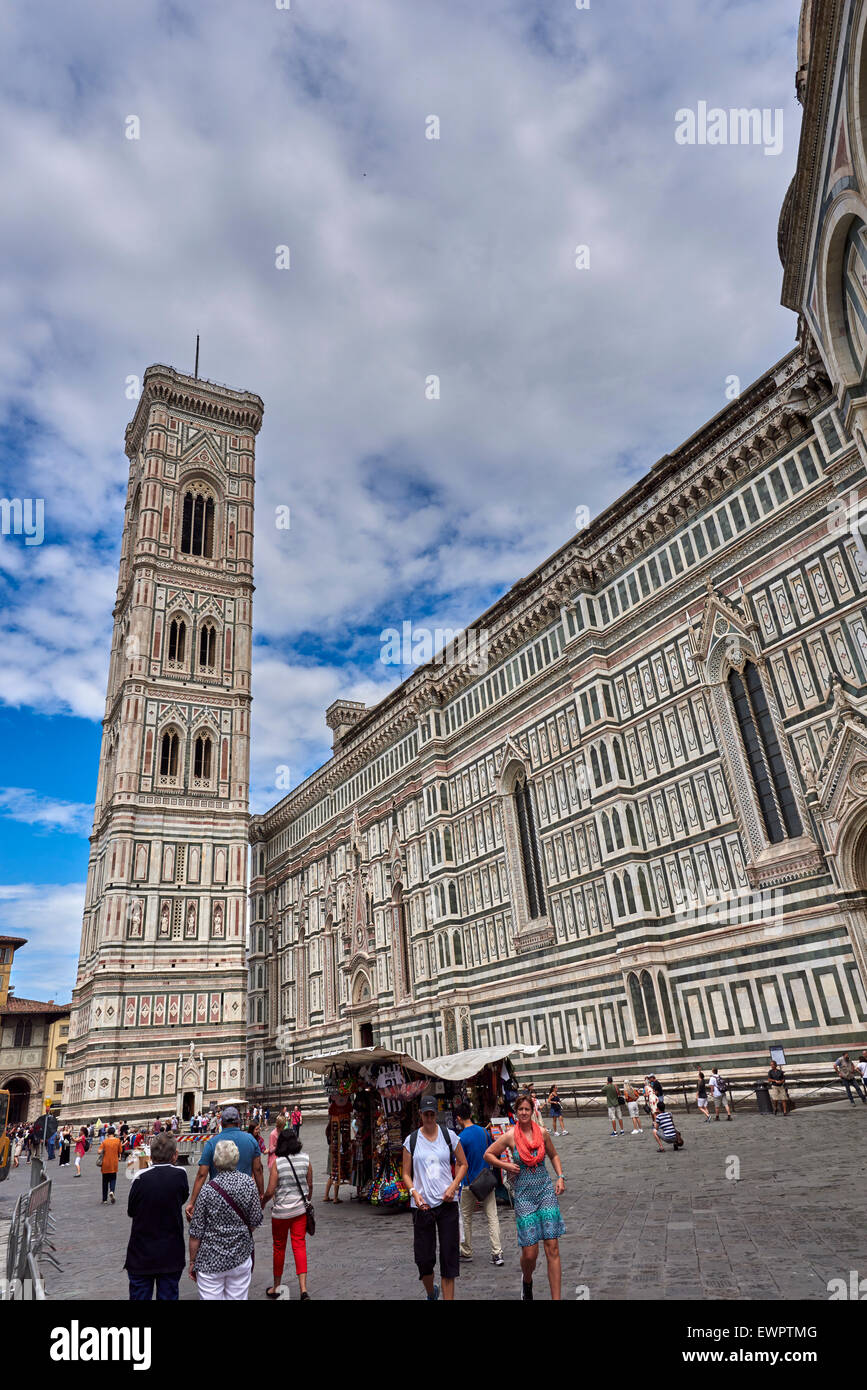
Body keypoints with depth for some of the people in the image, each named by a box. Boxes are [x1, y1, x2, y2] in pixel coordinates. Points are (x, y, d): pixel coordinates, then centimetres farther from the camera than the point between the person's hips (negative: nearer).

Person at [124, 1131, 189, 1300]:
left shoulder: (141, 1177, -15)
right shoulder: (180, 1174, -15)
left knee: (140, 1296, 15)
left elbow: (131, 1211, -2)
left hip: (141, 1256, 0)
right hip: (171, 1256, 0)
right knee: (168, 1296, 14)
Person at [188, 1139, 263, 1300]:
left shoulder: (207, 1190, -15)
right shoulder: (249, 1183, -7)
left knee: (210, 1297, 10)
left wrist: (192, 1262, 4)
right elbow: (255, 1222, 1)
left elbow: (196, 1234, -9)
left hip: (210, 1262, -2)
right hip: (241, 1258, 3)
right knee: (238, 1298, 15)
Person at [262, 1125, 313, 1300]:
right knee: (299, 1246, 8)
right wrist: (308, 1200, 23)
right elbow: (310, 1185, 5)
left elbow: (270, 1191, -13)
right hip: (300, 1210, 2)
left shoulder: (277, 1162, -14)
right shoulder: (305, 1159, -4)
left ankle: (276, 1287, 29)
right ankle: (303, 1288, 0)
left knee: (279, 1247, 14)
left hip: (281, 1211, -2)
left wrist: (262, 1203, 6)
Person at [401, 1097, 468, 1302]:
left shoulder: (449, 1135, 2)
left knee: (449, 1256, -1)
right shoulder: (411, 1140, 2)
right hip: (422, 1205, 1)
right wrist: (414, 1193, -11)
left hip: (447, 1203, 0)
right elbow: (406, 1174, 7)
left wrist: (453, 1187, -6)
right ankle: (431, 1293, 34)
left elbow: (463, 1164, 9)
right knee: (423, 1258, 6)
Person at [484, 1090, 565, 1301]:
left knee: (552, 1249, -2)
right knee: (530, 1253, 0)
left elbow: (554, 1155, 16)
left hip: (546, 1191, 2)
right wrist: (505, 1165, -9)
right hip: (524, 1195, -2)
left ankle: (556, 1297, 7)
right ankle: (527, 1281, 33)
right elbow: (488, 1155, 4)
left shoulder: (542, 1132, -1)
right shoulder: (510, 1136, -8)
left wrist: (560, 1177, 4)